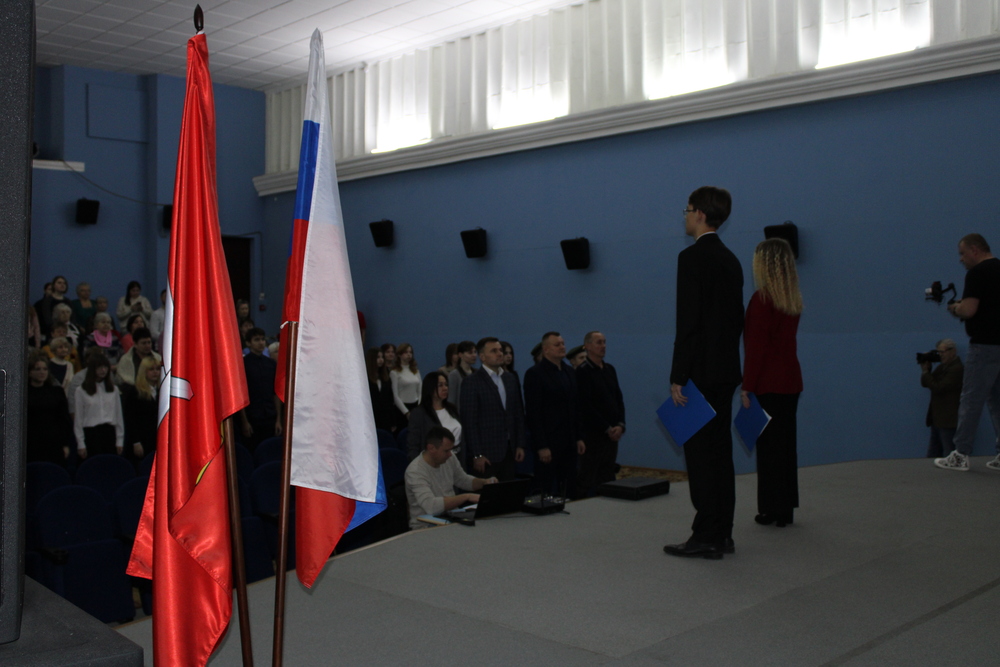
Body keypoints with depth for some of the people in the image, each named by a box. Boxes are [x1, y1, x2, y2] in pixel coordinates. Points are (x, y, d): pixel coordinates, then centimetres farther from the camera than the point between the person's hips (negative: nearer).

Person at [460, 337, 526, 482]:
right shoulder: (471, 382, -5)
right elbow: (470, 421, -9)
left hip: (510, 451, 5)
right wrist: (477, 455, -12)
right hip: (487, 453, -5)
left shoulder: (511, 379, 12)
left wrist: (520, 445, 8)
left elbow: (519, 413, 15)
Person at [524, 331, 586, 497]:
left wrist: (578, 438, 12)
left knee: (570, 492, 6)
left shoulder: (569, 371, 14)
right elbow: (533, 412, -12)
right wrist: (541, 446, -16)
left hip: (569, 443, 6)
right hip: (548, 443, -6)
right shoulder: (535, 373, -8)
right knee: (549, 492, -1)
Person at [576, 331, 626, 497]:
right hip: (592, 434, -7)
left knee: (608, 479, 8)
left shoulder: (610, 369, 14)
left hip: (612, 433, 7)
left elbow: (619, 399, 14)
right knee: (589, 483, -3)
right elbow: (586, 405, -13)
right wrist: (607, 429, -12)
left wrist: (620, 425, -1)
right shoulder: (583, 371, -8)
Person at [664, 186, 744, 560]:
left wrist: (678, 376, -17)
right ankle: (722, 532, 18)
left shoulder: (693, 257, -13)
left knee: (700, 453, -5)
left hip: (702, 372, -9)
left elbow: (688, 322, -18)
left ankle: (706, 537, -2)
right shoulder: (730, 260, 15)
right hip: (725, 370, 9)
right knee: (719, 452, 12)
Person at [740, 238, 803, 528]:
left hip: (768, 383, -8)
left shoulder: (762, 299, -14)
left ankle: (773, 509, 4)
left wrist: (747, 387, -14)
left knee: (768, 445, -1)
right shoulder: (793, 300, 10)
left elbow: (756, 348, -17)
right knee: (786, 443, 12)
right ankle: (786, 508, 20)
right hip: (790, 381, 8)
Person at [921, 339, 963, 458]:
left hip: (948, 420, -9)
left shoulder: (957, 369, -16)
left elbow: (938, 388, -21)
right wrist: (926, 367, -2)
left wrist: (925, 371, -13)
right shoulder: (943, 366, 13)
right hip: (938, 418, 9)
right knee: (933, 453, 12)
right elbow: (925, 384, 13)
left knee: (949, 455, -5)